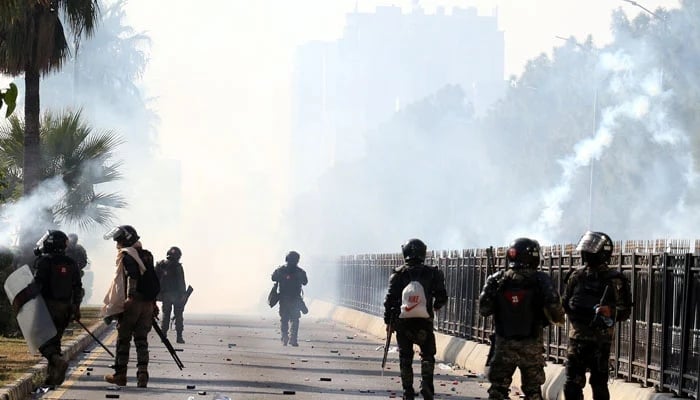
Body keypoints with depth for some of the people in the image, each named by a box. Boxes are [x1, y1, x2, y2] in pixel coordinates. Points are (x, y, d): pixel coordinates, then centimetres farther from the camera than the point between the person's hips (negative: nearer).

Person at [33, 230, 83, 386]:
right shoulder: (71, 263, 10)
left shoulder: (44, 261, -9)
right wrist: (76, 308, 15)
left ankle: (57, 361, -27)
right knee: (55, 340, 13)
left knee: (43, 340, -1)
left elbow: (37, 285, -14)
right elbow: (78, 288, 10)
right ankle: (52, 377, 12)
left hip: (47, 307, -6)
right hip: (65, 307, 6)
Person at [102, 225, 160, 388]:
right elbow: (153, 280, 18)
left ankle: (120, 375, 10)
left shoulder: (127, 255, -7)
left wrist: (130, 296, -30)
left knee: (123, 339, 5)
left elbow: (132, 275, -23)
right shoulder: (147, 255, 15)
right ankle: (142, 374, -4)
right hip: (148, 304, 6)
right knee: (141, 340, 6)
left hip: (132, 303, -6)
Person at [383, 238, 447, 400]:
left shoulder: (398, 274, -2)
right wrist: (435, 306, 22)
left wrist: (388, 321, 6)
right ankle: (426, 384, -7)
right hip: (424, 323, 0)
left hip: (402, 322, 0)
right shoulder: (432, 273, -2)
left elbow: (390, 299, -3)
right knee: (427, 355, 12)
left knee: (405, 358, 9)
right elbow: (442, 297, 0)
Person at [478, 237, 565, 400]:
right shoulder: (540, 280, -9)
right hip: (532, 345, -1)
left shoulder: (497, 279, -3)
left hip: (503, 344, 1)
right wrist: (558, 318, 2)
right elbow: (553, 307, -20)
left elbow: (484, 309, -6)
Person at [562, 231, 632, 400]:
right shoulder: (577, 276, 6)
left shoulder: (614, 280, -6)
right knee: (572, 383, 2)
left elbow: (625, 311, -5)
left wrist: (609, 312, -25)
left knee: (599, 384, 5)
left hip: (601, 340, -3)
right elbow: (566, 304, 13)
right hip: (577, 337, 3)